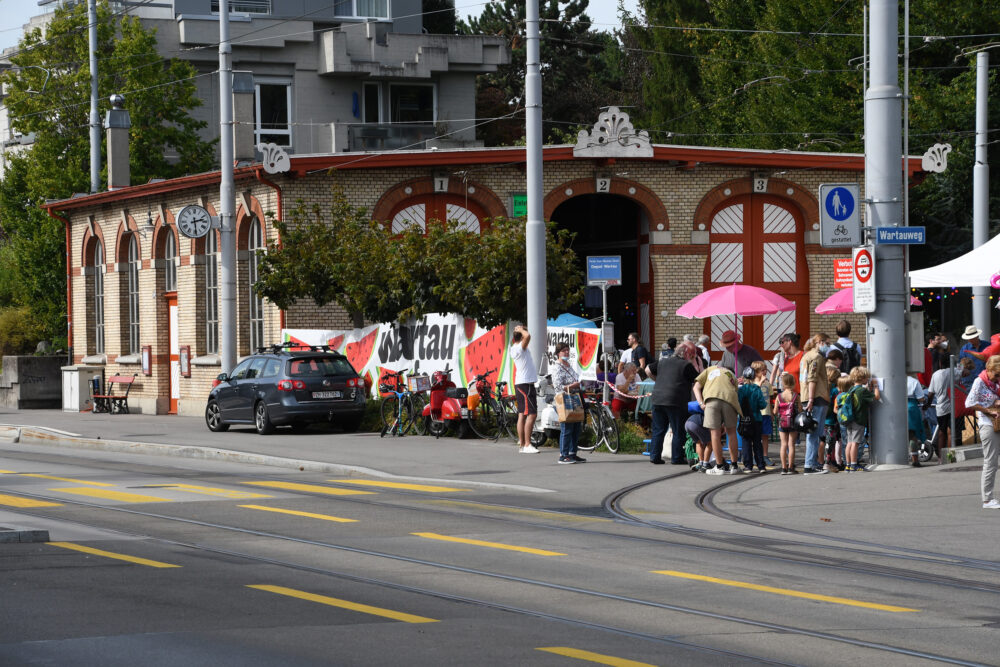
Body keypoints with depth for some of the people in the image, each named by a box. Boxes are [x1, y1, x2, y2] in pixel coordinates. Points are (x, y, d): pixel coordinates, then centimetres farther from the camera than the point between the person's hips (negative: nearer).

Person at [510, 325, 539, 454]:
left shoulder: (516, 348, 13)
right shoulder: (519, 348, -16)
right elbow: (528, 336, -33)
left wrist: (519, 331, 18)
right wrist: (521, 330, -15)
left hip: (521, 384, 10)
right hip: (525, 384, -10)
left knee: (522, 414, 10)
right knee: (532, 414, -12)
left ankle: (521, 444, 11)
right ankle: (527, 445, -15)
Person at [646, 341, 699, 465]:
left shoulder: (663, 362, 14)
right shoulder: (687, 365, -5)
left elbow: (648, 370, 22)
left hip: (658, 400, 6)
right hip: (675, 402, -6)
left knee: (658, 430, 12)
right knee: (678, 431, 4)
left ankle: (654, 456, 11)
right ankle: (677, 458, 6)